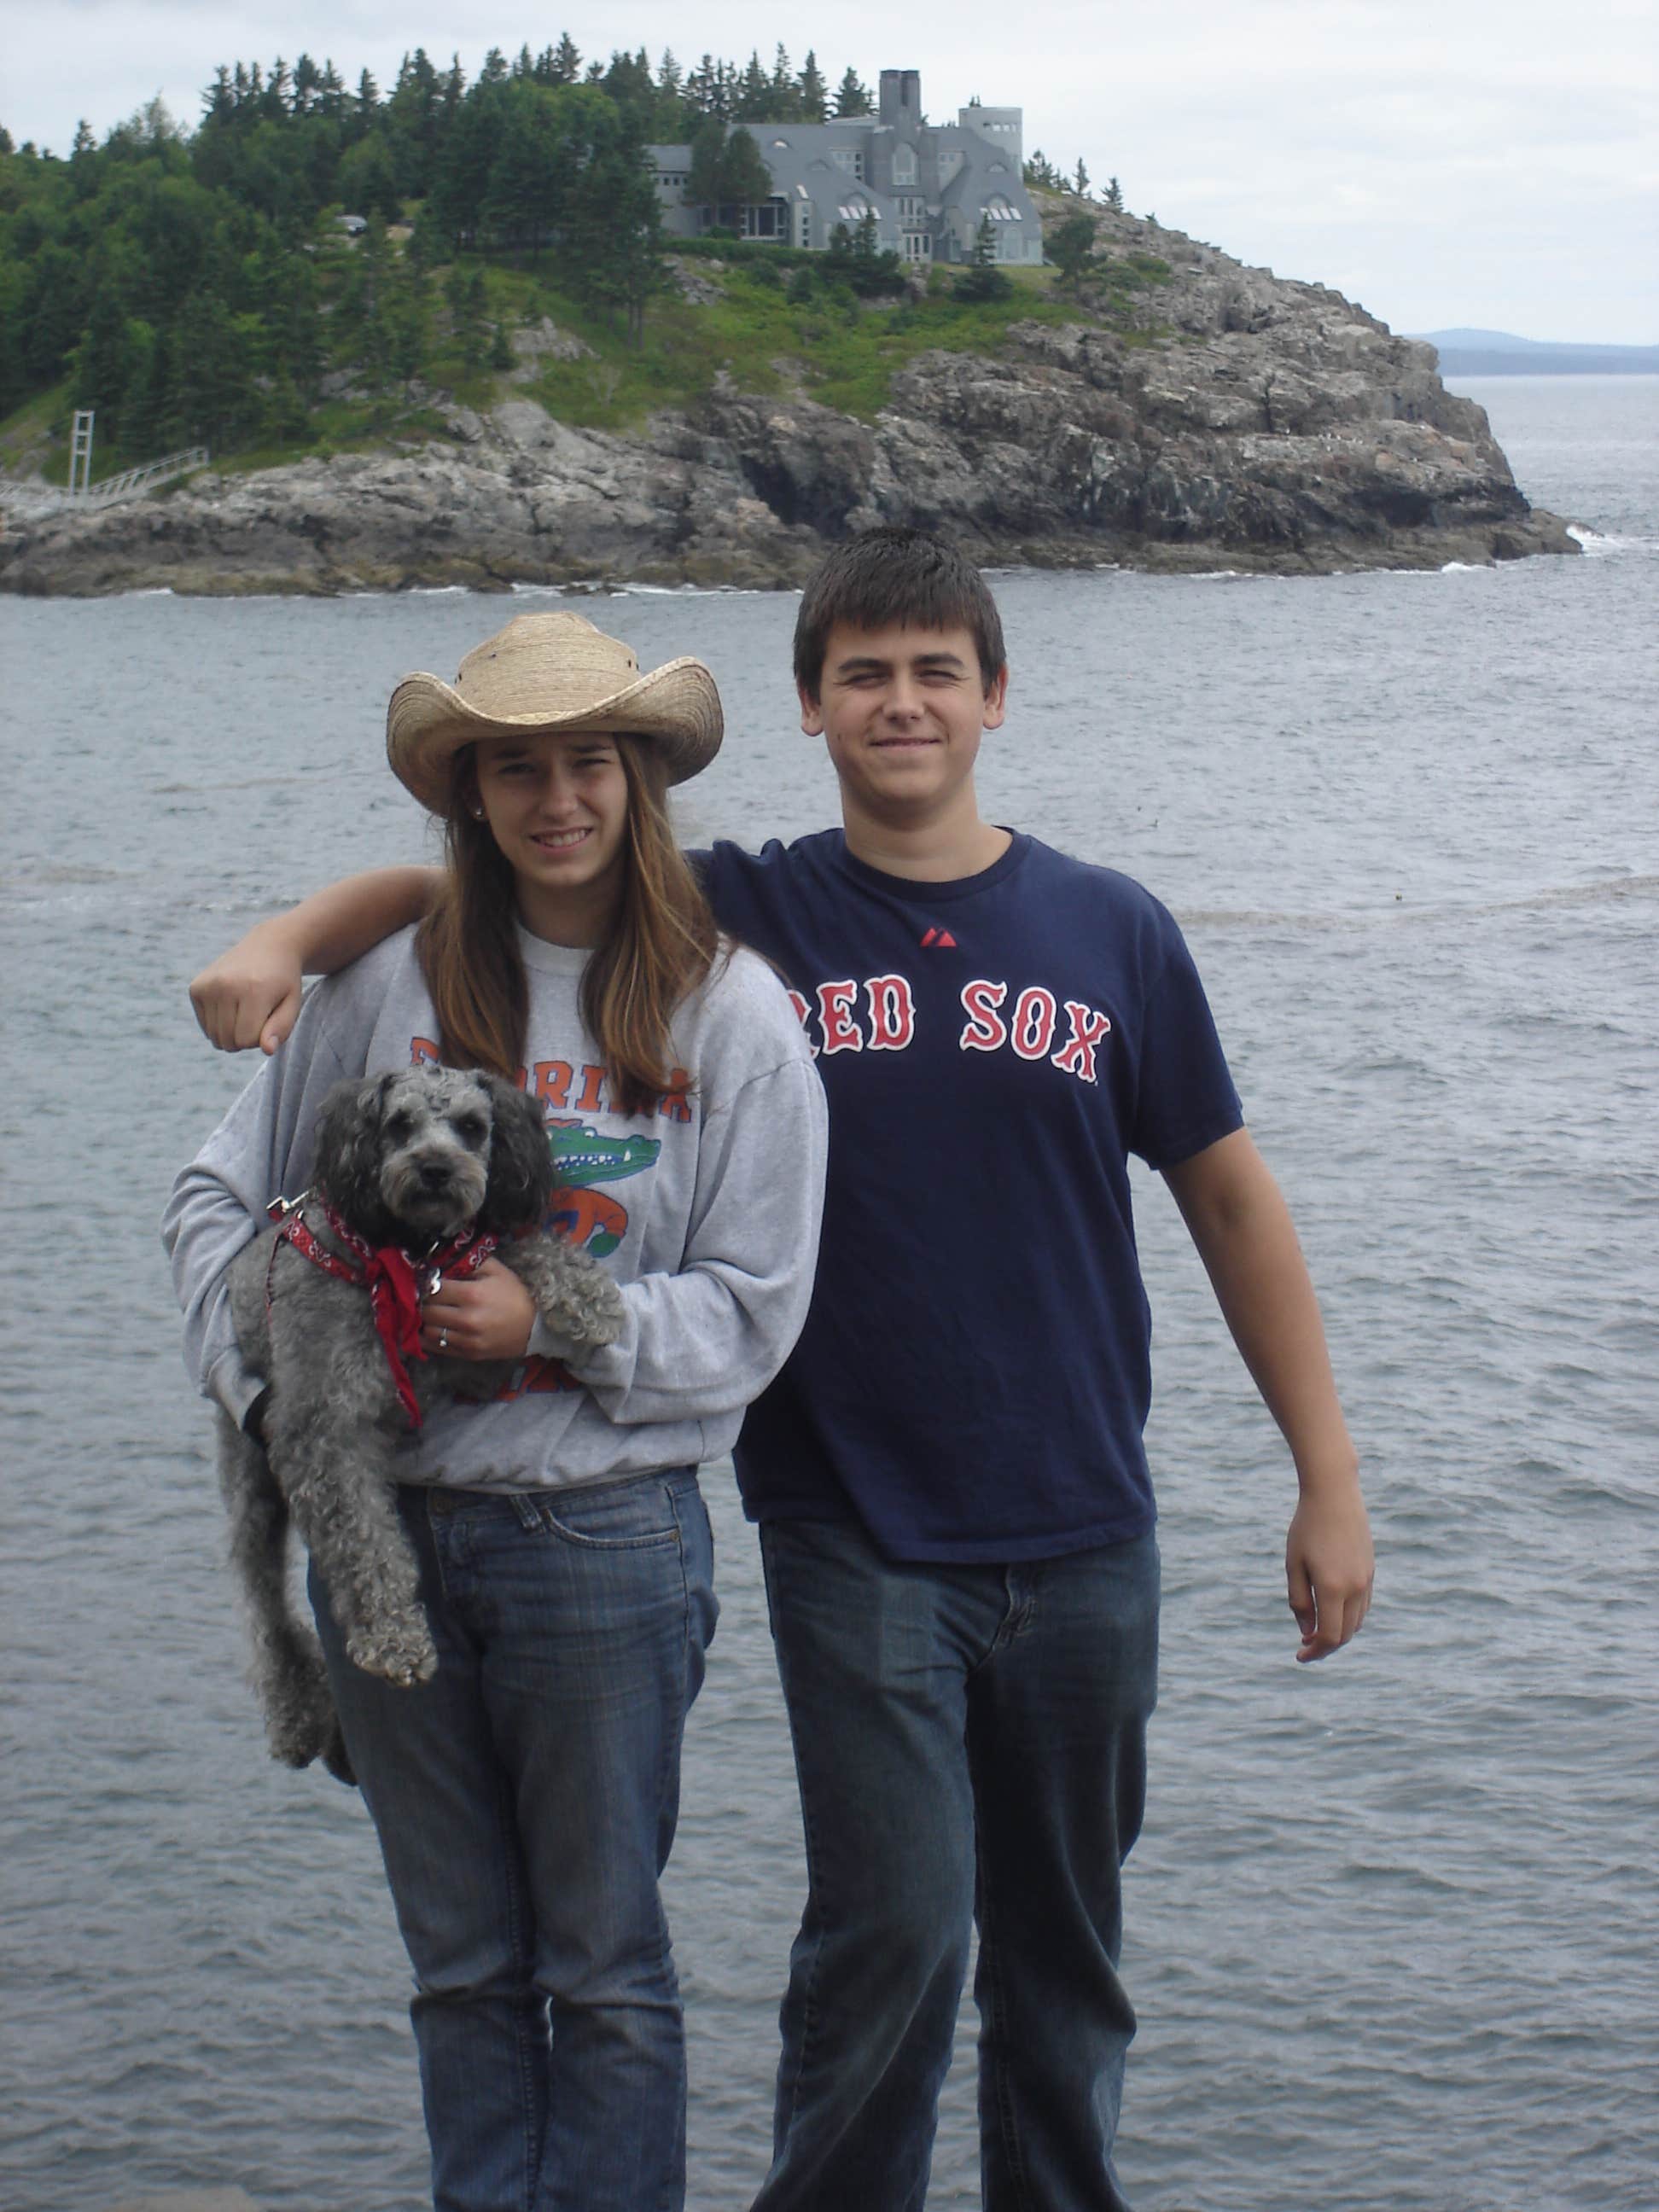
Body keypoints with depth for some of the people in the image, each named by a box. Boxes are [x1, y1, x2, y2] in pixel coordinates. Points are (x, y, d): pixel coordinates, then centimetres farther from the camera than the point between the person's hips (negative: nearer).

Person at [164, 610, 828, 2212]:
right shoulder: (393, 988, 3)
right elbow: (220, 1196, 10)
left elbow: (747, 1313, -5)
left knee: (603, 1964, 7)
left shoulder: (730, 1015, -4)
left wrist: (552, 1322, -17)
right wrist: (260, 1374, -4)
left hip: (603, 1534, -3)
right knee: (459, 1961, 14)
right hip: (384, 1524, 3)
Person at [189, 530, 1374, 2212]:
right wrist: (286, 940, -16)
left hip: (1082, 1535, 2)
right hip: (853, 1529, -2)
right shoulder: (743, 917, 1)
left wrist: (1330, 1485, 7)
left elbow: (1231, 1201, 9)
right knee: (895, 1921, -10)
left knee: (1065, 1946, 11)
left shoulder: (1107, 932, 4)